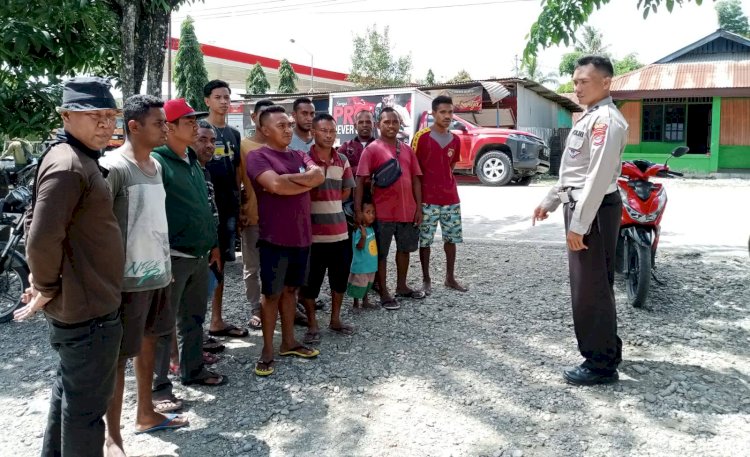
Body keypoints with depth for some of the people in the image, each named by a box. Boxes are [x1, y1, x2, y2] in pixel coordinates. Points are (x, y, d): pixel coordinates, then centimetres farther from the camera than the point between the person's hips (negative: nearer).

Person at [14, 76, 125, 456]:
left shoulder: (80, 158, 11)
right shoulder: (68, 164, -22)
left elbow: (41, 228, 19)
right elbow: (42, 239, -29)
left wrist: (44, 280, 12)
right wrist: (47, 288, -14)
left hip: (79, 303, 10)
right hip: (87, 309, -10)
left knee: (69, 392, 24)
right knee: (87, 404, 4)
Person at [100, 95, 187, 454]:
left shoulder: (155, 165, 10)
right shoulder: (113, 167, -16)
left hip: (158, 273, 8)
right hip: (128, 278, -8)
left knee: (148, 343, 18)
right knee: (118, 356, 1)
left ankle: (146, 414, 34)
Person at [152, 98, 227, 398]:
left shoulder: (192, 161, 14)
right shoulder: (156, 161, -13)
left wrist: (213, 244, 21)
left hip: (199, 255, 8)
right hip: (173, 257, -8)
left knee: (194, 318, 18)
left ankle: (193, 369, 32)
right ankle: (157, 384, 10)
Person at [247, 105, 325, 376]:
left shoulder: (298, 156, 13)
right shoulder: (258, 157, -8)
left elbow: (319, 175, -5)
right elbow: (276, 185, -24)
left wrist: (288, 179, -16)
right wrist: (306, 183, -9)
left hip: (301, 235, 6)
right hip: (275, 238, -6)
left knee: (290, 289, 16)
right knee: (272, 293, 2)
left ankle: (288, 342, 27)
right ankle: (267, 350, 12)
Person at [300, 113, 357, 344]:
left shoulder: (342, 160, 7)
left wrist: (327, 204, 9)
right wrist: (325, 204, -5)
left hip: (339, 230, 5)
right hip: (312, 231, -5)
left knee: (340, 278, 14)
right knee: (310, 281, 3)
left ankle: (335, 319, 32)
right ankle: (312, 325, 19)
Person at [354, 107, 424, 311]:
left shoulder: (407, 150, 10)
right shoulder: (372, 149, -6)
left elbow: (415, 179, 11)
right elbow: (360, 180, -11)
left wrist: (419, 207, 5)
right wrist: (358, 209, -18)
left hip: (408, 210, 6)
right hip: (383, 212, -6)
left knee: (404, 249, 17)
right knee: (381, 253, 4)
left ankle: (401, 287, 33)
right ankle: (384, 294, 14)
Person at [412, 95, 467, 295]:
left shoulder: (455, 140, 8)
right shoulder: (422, 136, -8)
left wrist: (445, 183, 10)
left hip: (451, 198, 5)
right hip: (428, 199, -5)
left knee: (452, 238, 11)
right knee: (425, 240, 2)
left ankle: (450, 278, 23)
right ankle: (426, 280, 14)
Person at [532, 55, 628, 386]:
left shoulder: (606, 119, -15)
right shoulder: (589, 118, 17)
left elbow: (598, 177, -22)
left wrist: (579, 224, -23)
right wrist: (549, 201, 24)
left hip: (595, 210, -10)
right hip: (580, 207, 10)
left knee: (591, 289, -4)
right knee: (592, 285, 17)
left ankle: (600, 365, 8)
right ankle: (607, 350, 31)